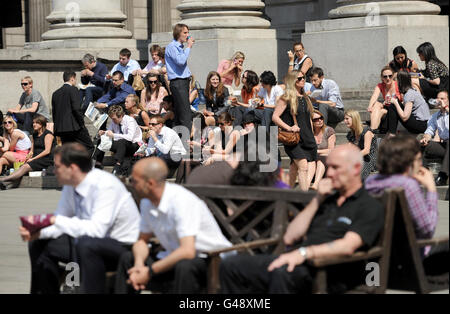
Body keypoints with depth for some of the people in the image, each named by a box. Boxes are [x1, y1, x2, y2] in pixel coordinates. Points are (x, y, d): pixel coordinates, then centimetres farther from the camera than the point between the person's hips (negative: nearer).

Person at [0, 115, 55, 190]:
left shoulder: (48, 134, -2)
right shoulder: (34, 135, 22)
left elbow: (47, 151, -12)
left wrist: (33, 158, -14)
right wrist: (28, 158, -3)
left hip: (47, 160, -7)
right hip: (36, 159, 7)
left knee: (26, 167, -30)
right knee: (23, 166, -24)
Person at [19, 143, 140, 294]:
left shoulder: (105, 185, -25)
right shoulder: (70, 186, -1)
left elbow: (96, 229, -33)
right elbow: (60, 220, 9)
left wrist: (56, 220, -29)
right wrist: (37, 232, -12)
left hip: (124, 246, -8)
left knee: (86, 244, -38)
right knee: (38, 244, 3)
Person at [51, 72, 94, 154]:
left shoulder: (55, 93, 15)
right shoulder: (73, 89, -5)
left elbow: (54, 112, 14)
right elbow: (76, 108, -14)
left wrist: (57, 127, 17)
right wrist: (82, 123, -7)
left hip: (61, 128, 7)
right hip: (74, 126, -7)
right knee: (89, 147, -1)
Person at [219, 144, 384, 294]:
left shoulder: (370, 207, 5)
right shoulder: (327, 200, 29)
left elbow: (348, 246, -15)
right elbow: (290, 238, 19)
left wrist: (304, 252, -27)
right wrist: (317, 201, 12)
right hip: (299, 263, 8)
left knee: (282, 272, -40)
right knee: (231, 265, -9)